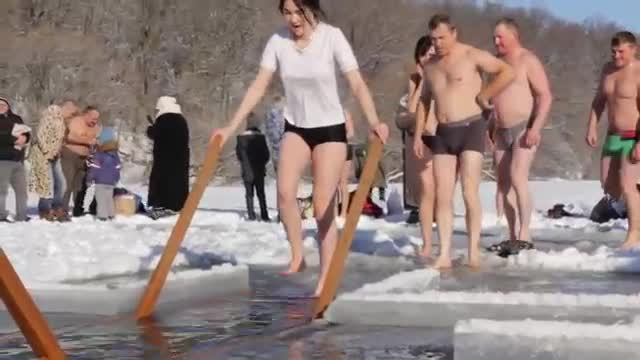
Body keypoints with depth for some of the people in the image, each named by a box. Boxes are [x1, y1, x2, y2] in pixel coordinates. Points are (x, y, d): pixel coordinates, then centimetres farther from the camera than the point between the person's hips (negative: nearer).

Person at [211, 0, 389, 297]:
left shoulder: (332, 37, -17)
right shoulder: (278, 41, -7)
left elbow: (357, 84, -21)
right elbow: (258, 87, -3)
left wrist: (374, 122, -37)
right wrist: (231, 127, -7)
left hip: (330, 129, -3)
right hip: (295, 127, 3)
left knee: (323, 207, -6)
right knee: (285, 191, -21)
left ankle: (325, 279, 3)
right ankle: (297, 256, -4)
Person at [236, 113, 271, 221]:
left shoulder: (241, 137, -6)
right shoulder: (260, 136, -7)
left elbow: (238, 153, -3)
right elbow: (266, 153, -4)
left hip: (247, 171, 0)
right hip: (259, 170, 0)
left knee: (249, 193, 6)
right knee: (261, 193, 7)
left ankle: (251, 214, -2)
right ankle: (264, 215, 2)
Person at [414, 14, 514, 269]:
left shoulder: (472, 56, -5)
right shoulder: (430, 65, 14)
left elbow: (507, 72, -10)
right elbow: (425, 101, 23)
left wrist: (484, 96, -10)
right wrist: (418, 134, 15)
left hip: (470, 129, -5)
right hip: (442, 134, 6)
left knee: (469, 192, -10)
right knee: (442, 196, -1)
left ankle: (474, 251, -2)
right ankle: (444, 255, 0)